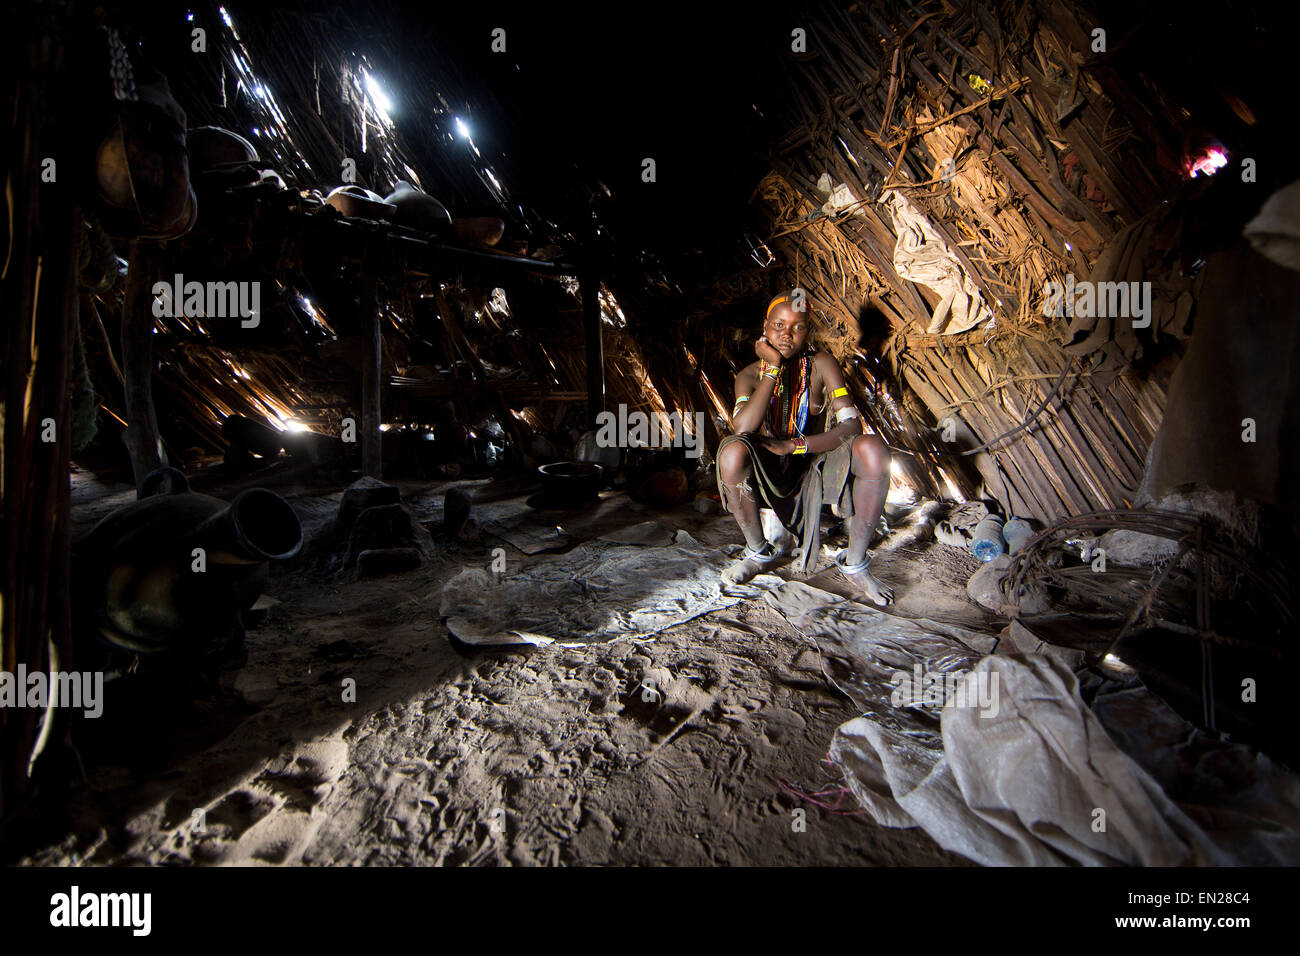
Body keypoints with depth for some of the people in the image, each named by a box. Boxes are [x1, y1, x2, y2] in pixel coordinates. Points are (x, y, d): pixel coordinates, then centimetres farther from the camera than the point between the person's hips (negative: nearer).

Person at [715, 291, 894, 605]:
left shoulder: (821, 365, -5)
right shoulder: (750, 375, -4)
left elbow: (852, 425, -16)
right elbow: (742, 428, -25)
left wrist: (793, 445, -28)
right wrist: (773, 368, -23)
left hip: (817, 462, 1)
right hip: (770, 472, 0)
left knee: (874, 450, -29)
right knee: (732, 452, -33)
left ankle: (854, 562, -10)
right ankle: (758, 551, -7)